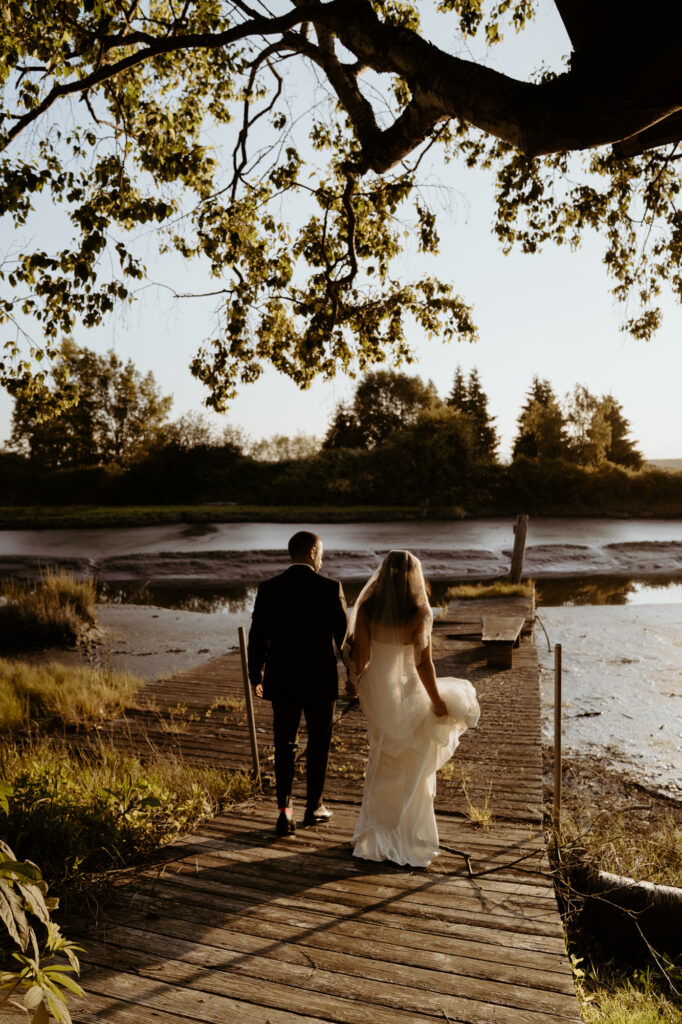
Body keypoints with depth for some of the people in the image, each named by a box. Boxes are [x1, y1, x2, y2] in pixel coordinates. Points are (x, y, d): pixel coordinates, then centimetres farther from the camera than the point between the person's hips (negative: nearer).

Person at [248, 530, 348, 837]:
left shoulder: (268, 589, -5)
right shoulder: (330, 588, -11)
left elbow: (257, 638, -1)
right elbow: (343, 637, -6)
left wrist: (256, 677, 12)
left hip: (281, 680, 2)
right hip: (320, 680, -1)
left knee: (284, 745, 14)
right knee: (318, 744, 16)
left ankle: (284, 810, 6)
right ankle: (314, 807, 27)